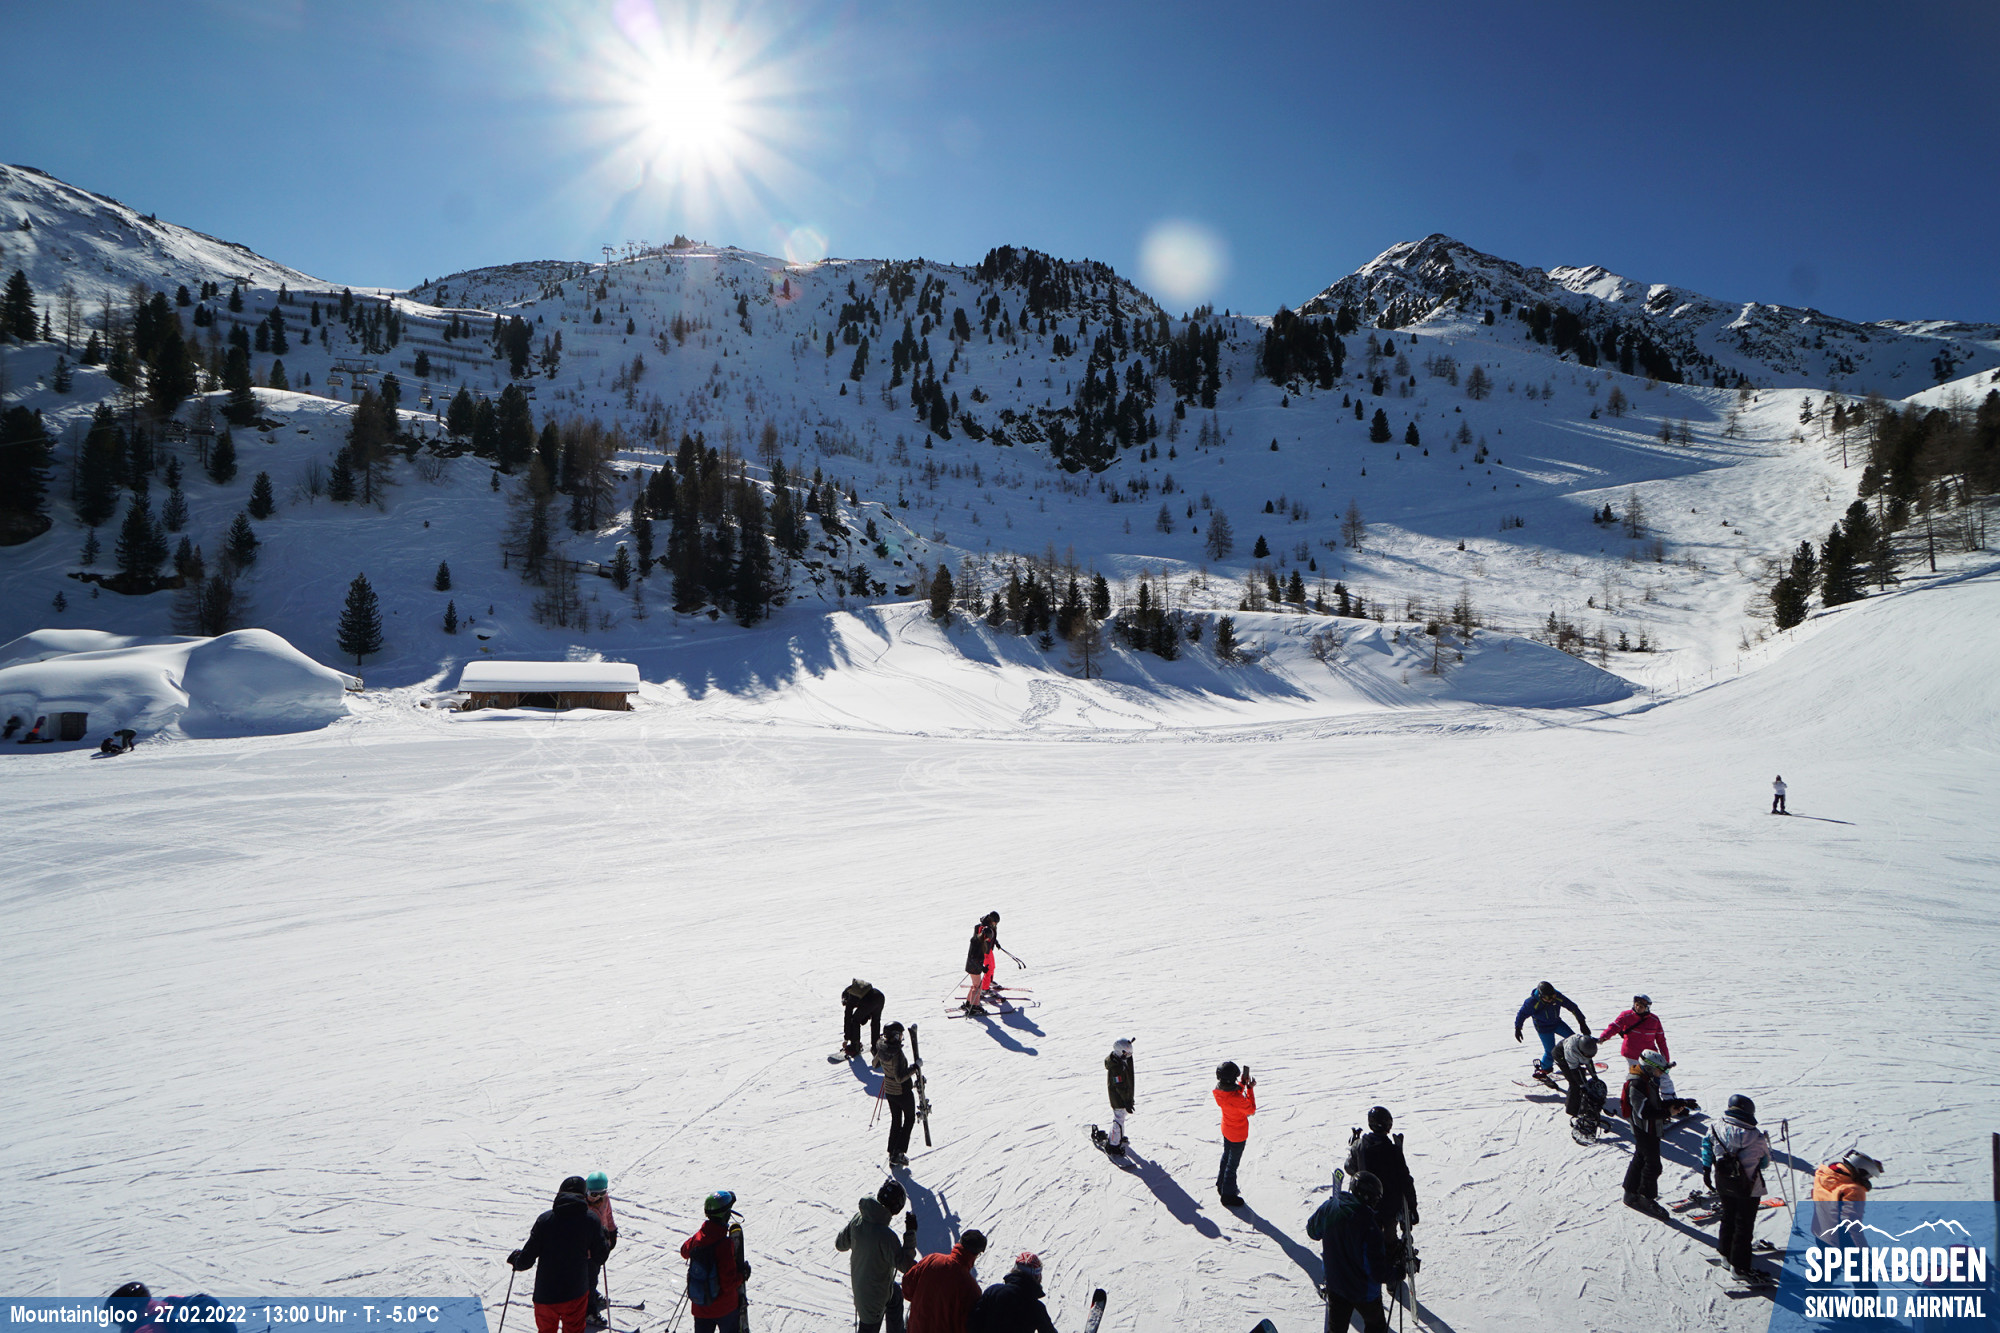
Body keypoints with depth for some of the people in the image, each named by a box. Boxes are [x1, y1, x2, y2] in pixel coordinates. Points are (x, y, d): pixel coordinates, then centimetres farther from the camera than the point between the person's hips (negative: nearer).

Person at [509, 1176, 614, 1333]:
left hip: (545, 1295, 0)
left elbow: (527, 1260, -7)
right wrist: (607, 1243, 18)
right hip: (576, 1294, 0)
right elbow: (601, 1256, -3)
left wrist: (515, 1259, 15)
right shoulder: (591, 1219, -10)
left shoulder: (545, 1219, -10)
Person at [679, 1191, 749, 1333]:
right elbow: (729, 1283, -26)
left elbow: (684, 1251, 14)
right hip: (725, 1306, -5)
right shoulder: (725, 1244, -29)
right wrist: (743, 1275, -9)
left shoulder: (697, 1238, -11)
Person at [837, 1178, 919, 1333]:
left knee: (895, 1298, 31)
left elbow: (840, 1244, -2)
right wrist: (910, 1232, -27)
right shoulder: (885, 1235, -38)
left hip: (858, 1281, 7)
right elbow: (906, 1265, -29)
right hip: (875, 1293, -7)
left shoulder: (858, 1218, -16)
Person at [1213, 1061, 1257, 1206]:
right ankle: (1228, 1195, 29)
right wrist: (1250, 1088, -18)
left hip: (1226, 1130, 7)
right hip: (1238, 1134, -7)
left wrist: (1243, 1083, -6)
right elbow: (1252, 1110, -22)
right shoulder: (1236, 1098, -39)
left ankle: (1221, 1186, 48)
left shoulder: (1219, 1090, -16)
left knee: (1226, 1157, 28)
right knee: (1233, 1164, 12)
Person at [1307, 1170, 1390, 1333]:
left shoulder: (1328, 1208, -17)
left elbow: (1312, 1231, 2)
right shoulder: (1369, 1228, -34)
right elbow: (1378, 1273, -27)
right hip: (1364, 1290, -4)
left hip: (1334, 1284, 4)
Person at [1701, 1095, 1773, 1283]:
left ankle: (1726, 1254, 37)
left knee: (1728, 1217, 24)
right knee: (1744, 1225, 6)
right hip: (1748, 1188, -5)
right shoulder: (1755, 1136, -21)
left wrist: (1706, 1172, 16)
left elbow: (1706, 1148, 2)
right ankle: (1739, 1266, 13)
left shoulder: (1716, 1128, -8)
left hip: (1722, 1183, 5)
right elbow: (1765, 1160, -8)